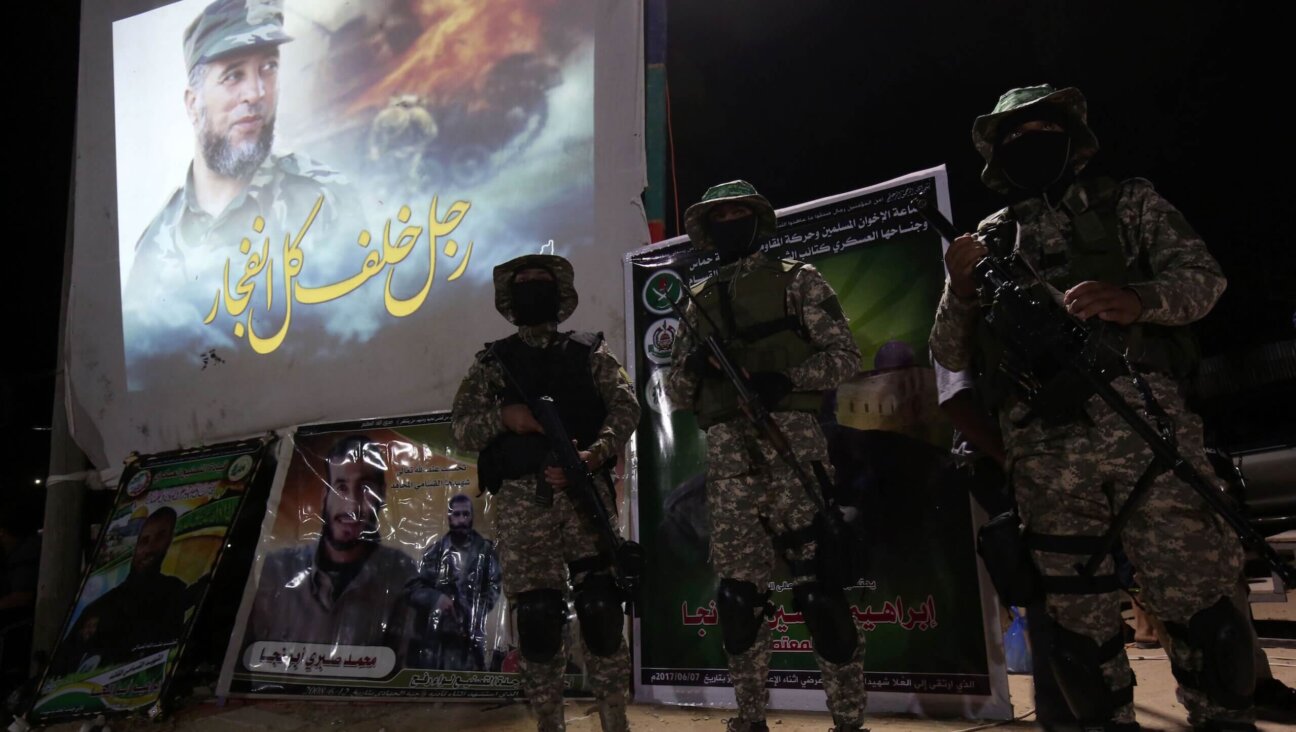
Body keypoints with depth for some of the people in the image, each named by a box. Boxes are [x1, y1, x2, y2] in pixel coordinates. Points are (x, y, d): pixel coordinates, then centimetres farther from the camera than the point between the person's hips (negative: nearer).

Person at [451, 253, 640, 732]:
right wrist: (503, 416, -11)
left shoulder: (589, 351, 14)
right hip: (522, 501, 1)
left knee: (600, 607, -4)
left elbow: (625, 406, 1)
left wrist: (592, 455, -16)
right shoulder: (492, 361, 16)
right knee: (536, 616, 0)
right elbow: (461, 427, 9)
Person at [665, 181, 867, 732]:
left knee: (818, 588, -6)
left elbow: (846, 355, 1)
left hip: (790, 444, -4)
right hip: (727, 459, 4)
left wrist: (786, 378, -16)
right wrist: (694, 369, -5)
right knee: (738, 594, 5)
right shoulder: (698, 305, 20)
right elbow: (676, 392, 18)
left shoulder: (797, 280, 9)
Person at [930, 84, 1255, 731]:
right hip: (1043, 452, 2)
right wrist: (960, 291, -5)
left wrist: (1136, 299, -19)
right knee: (1078, 619, 6)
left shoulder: (1128, 202, 17)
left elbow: (1202, 277, 3)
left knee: (1193, 598, -3)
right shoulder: (989, 241, 20)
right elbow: (951, 355, 15)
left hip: (1142, 421, -1)